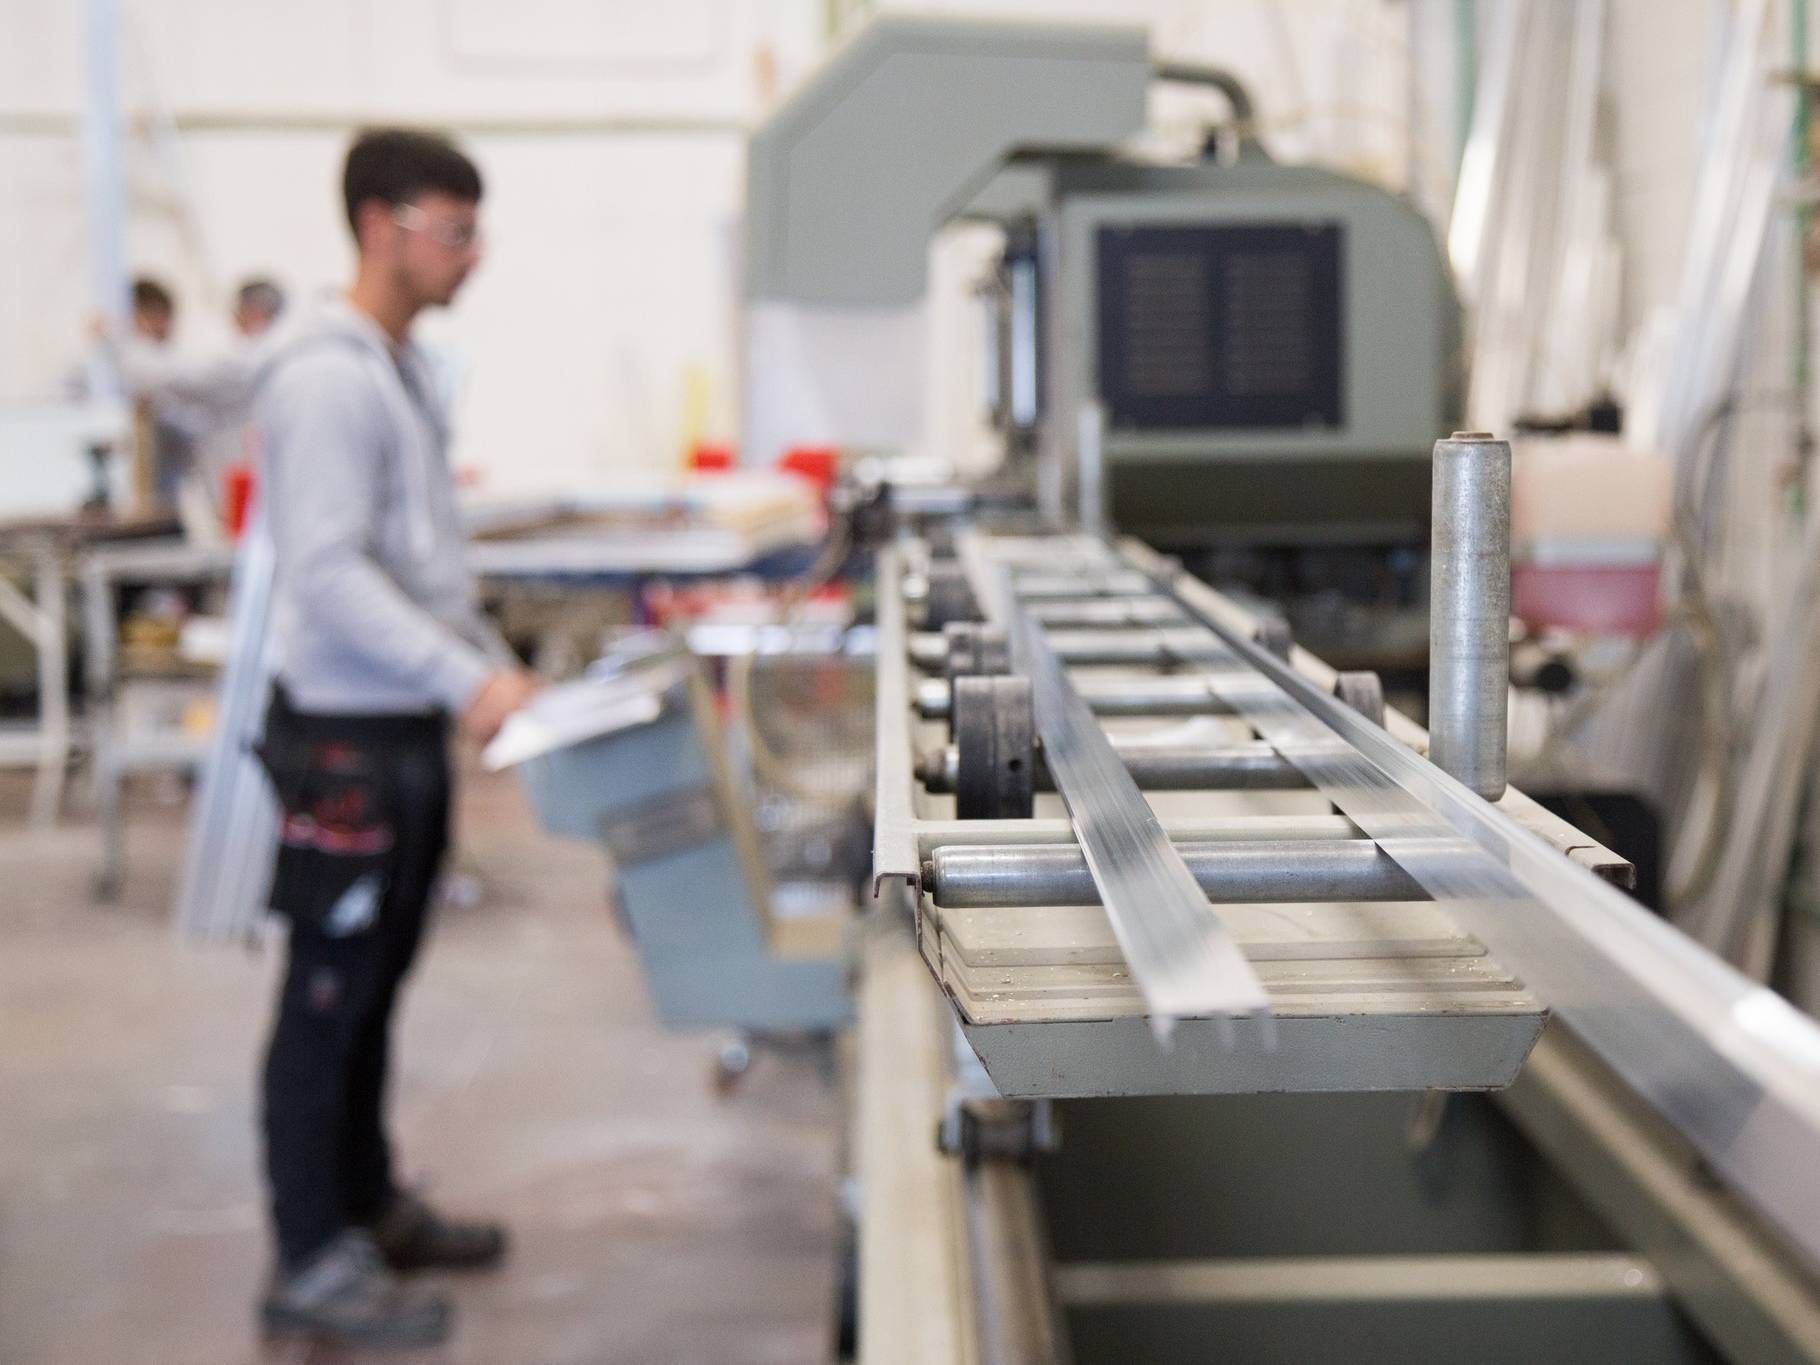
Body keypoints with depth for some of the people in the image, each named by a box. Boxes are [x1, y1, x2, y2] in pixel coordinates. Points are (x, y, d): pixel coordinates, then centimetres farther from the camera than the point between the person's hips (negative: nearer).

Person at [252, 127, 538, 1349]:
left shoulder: (406, 370, 13)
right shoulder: (328, 380, -17)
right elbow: (328, 574, -23)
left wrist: (497, 669, 15)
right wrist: (466, 680, -28)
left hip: (411, 730, 9)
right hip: (346, 739, -9)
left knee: (374, 987, 18)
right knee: (329, 998, 0)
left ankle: (369, 1204, 31)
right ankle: (312, 1266, 9)